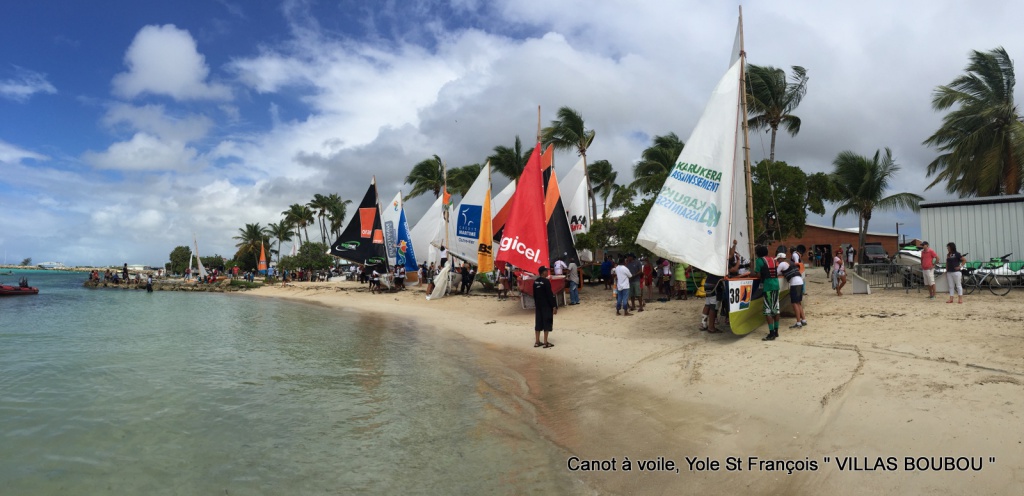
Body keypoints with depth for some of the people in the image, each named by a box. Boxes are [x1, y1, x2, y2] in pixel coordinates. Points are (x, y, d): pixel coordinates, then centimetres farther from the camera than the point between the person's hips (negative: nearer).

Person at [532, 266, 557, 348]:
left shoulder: (535, 282, 6)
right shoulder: (546, 281, -16)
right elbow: (550, 295, -17)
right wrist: (554, 306, -14)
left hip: (538, 305, 7)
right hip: (546, 305, -7)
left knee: (538, 323, 11)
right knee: (547, 323, -1)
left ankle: (537, 342, 15)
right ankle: (545, 342, 1)